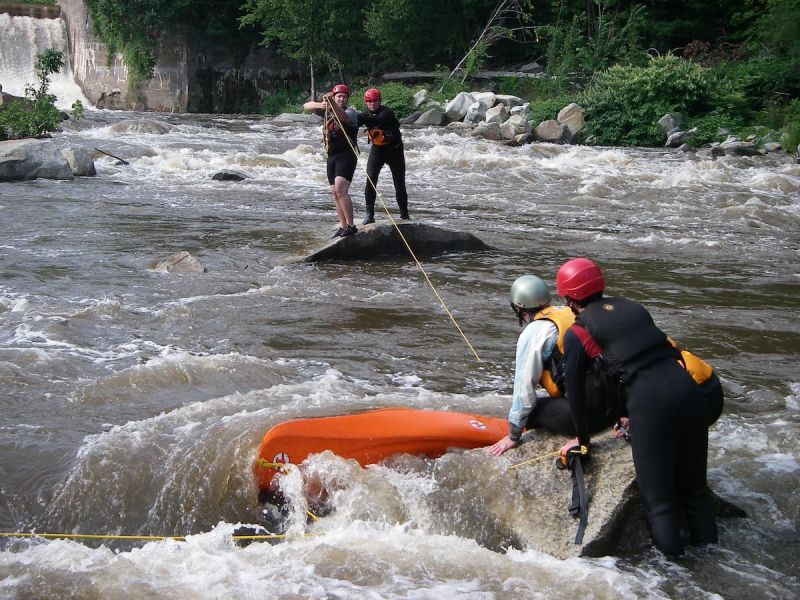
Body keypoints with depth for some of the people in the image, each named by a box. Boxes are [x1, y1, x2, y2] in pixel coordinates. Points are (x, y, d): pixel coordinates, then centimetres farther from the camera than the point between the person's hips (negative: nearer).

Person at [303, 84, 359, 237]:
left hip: (346, 156, -7)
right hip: (332, 157, 7)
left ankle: (351, 226, -20)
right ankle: (343, 226, 14)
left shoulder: (350, 113, -6)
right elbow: (306, 107, 6)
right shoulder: (327, 110, 13)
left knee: (341, 190, -21)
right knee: (335, 194, 7)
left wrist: (331, 103, -45)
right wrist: (320, 105, -14)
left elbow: (342, 116, -29)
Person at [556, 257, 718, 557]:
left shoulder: (577, 333, 5)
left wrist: (582, 439, 24)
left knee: (659, 503, 2)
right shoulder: (633, 308, 23)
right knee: (694, 491, 17)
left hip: (650, 404, -6)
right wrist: (627, 414, 42)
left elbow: (574, 389, 10)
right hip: (687, 388, 6)